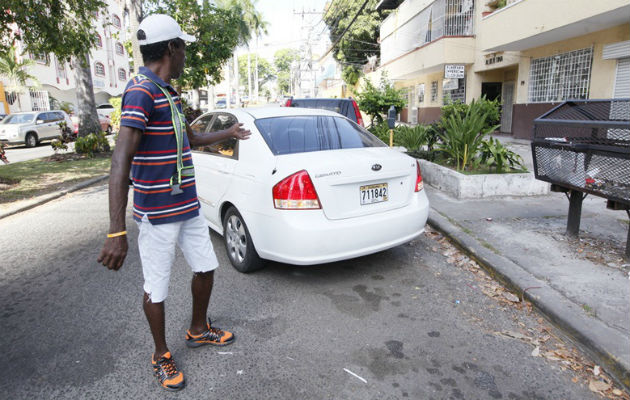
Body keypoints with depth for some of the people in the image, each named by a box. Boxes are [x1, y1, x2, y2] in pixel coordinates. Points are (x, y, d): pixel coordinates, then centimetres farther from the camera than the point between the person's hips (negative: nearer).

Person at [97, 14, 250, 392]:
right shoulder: (141, 92, -19)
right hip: (158, 214, -9)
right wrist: (117, 232, -34)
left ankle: (199, 330, 41)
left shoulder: (169, 93, 11)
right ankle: (162, 356, 30)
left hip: (188, 207, 9)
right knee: (157, 289, 7)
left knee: (206, 268, 19)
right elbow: (121, 162, -28)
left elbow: (191, 138, 27)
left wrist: (229, 133, 39)